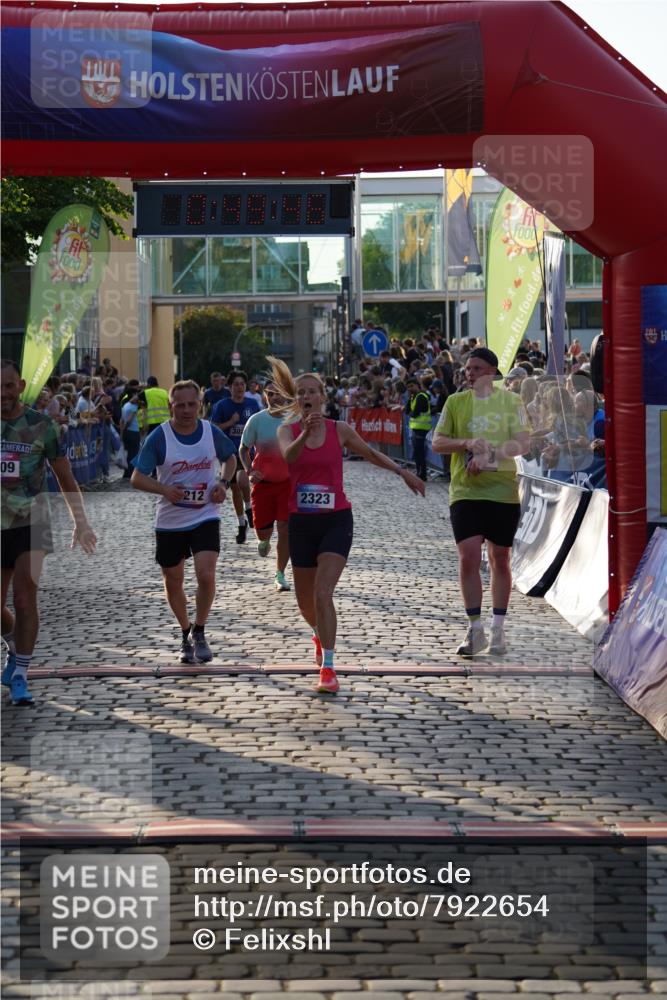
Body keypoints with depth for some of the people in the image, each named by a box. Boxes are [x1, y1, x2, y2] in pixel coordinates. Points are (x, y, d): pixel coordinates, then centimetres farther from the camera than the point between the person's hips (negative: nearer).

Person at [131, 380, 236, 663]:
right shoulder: (159, 437, -11)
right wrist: (164, 489, -28)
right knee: (173, 583, 11)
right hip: (169, 521, 0)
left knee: (206, 576, -17)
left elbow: (230, 458, 16)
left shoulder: (212, 432, -5)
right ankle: (185, 633, 35)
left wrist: (223, 482, -3)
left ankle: (199, 633, 4)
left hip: (205, 517, 0)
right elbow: (137, 478, -10)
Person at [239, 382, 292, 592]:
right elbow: (243, 449, 5)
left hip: (288, 482, 0)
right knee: (262, 528, 1)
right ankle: (264, 540, 41)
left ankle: (280, 574, 8)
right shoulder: (256, 420, -6)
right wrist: (250, 471, -10)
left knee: (284, 528, -5)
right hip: (263, 481, 0)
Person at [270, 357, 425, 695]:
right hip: (301, 522, 2)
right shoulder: (287, 430, -2)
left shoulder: (339, 430, -1)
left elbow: (370, 453, 17)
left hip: (336, 519, -2)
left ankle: (327, 669, -16)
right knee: (305, 600, 13)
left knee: (322, 594, -18)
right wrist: (305, 434, -45)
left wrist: (402, 472, 12)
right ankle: (320, 634, 48)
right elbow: (288, 455, -26)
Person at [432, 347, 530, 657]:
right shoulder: (455, 402, 7)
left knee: (500, 559, 7)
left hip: (503, 491, 0)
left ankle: (498, 631, 19)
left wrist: (490, 453, -18)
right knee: (468, 558, -10)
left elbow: (523, 444, -4)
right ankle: (475, 630, 0)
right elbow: (437, 443, 3)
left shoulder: (511, 401, 3)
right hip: (465, 491, 0)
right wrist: (468, 443, -15)